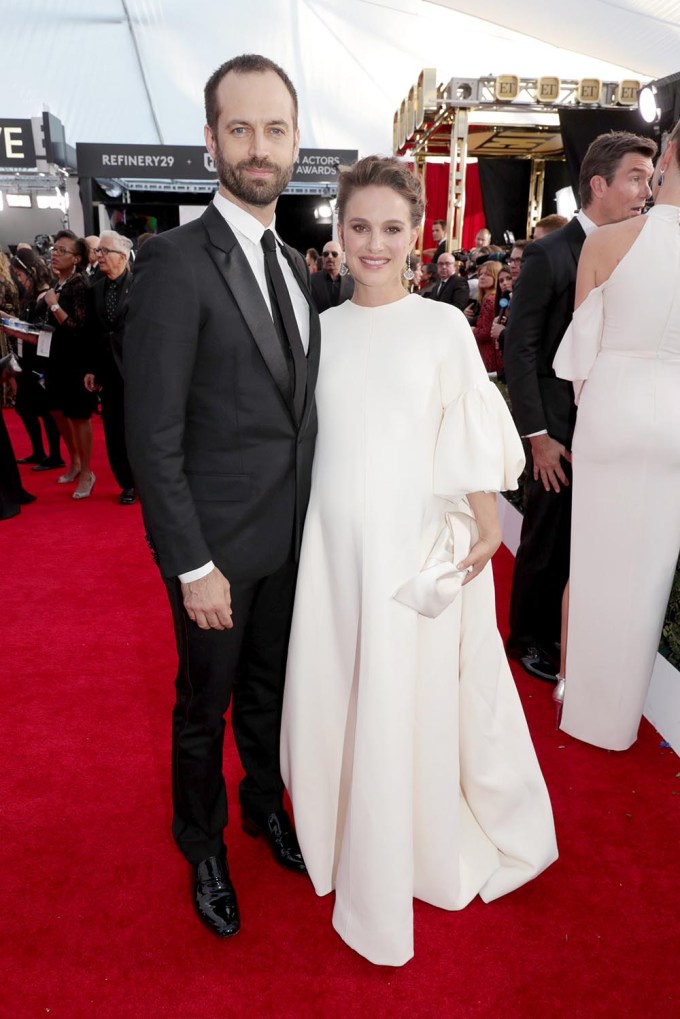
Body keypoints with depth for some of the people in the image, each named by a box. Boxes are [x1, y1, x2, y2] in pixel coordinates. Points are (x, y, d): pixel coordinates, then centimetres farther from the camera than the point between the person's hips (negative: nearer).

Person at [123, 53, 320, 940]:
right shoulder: (176, 261, -15)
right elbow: (153, 436, -18)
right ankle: (203, 844, 41)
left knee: (270, 688, 23)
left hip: (291, 534, 6)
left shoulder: (295, 266, 7)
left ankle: (265, 806, 49)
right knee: (205, 703, 15)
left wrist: (316, 515, 7)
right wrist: (193, 566, -18)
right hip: (218, 541, -6)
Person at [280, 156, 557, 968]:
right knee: (334, 687, 13)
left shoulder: (443, 325, -3)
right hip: (335, 538, 3)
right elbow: (303, 435, 9)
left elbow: (471, 438, -2)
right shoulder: (321, 329, 5)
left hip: (418, 540, -3)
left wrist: (485, 527, -6)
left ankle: (418, 849, 32)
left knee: (412, 695, 8)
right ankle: (349, 836, 39)